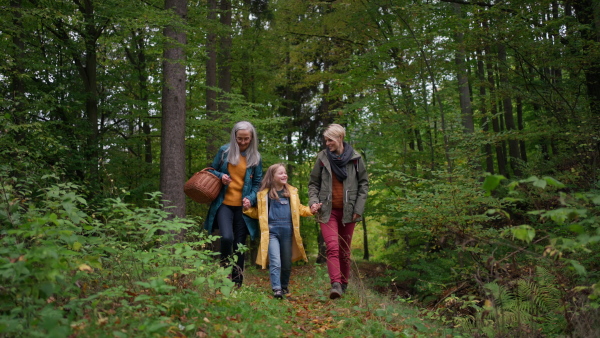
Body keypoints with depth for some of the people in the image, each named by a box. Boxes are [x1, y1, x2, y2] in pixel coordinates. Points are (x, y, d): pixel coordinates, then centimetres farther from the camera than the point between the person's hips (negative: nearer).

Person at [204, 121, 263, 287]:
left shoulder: (255, 157, 4)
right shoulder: (224, 151, 3)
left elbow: (258, 183, 6)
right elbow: (212, 170, 14)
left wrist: (250, 199, -12)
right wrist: (220, 176, -9)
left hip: (243, 206, 1)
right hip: (224, 203, -1)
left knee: (240, 245, 5)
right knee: (227, 237, -22)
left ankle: (237, 283, 17)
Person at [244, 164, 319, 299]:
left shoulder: (292, 192, 9)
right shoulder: (264, 193, 2)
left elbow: (298, 209, 15)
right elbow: (258, 213, 10)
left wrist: (310, 210, 0)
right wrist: (248, 208, -6)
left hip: (287, 231, 3)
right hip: (271, 231, -3)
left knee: (287, 262, 12)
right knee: (275, 262, -12)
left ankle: (285, 286, 30)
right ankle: (276, 289, -7)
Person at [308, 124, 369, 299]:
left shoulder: (355, 158, 1)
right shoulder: (322, 157, 2)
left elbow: (364, 183, 5)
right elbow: (313, 183, 8)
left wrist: (359, 208, -1)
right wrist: (313, 201, -8)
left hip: (348, 211, 1)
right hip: (328, 211, -1)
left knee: (345, 250, 10)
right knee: (332, 247, -16)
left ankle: (344, 284, 24)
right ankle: (335, 284, -21)